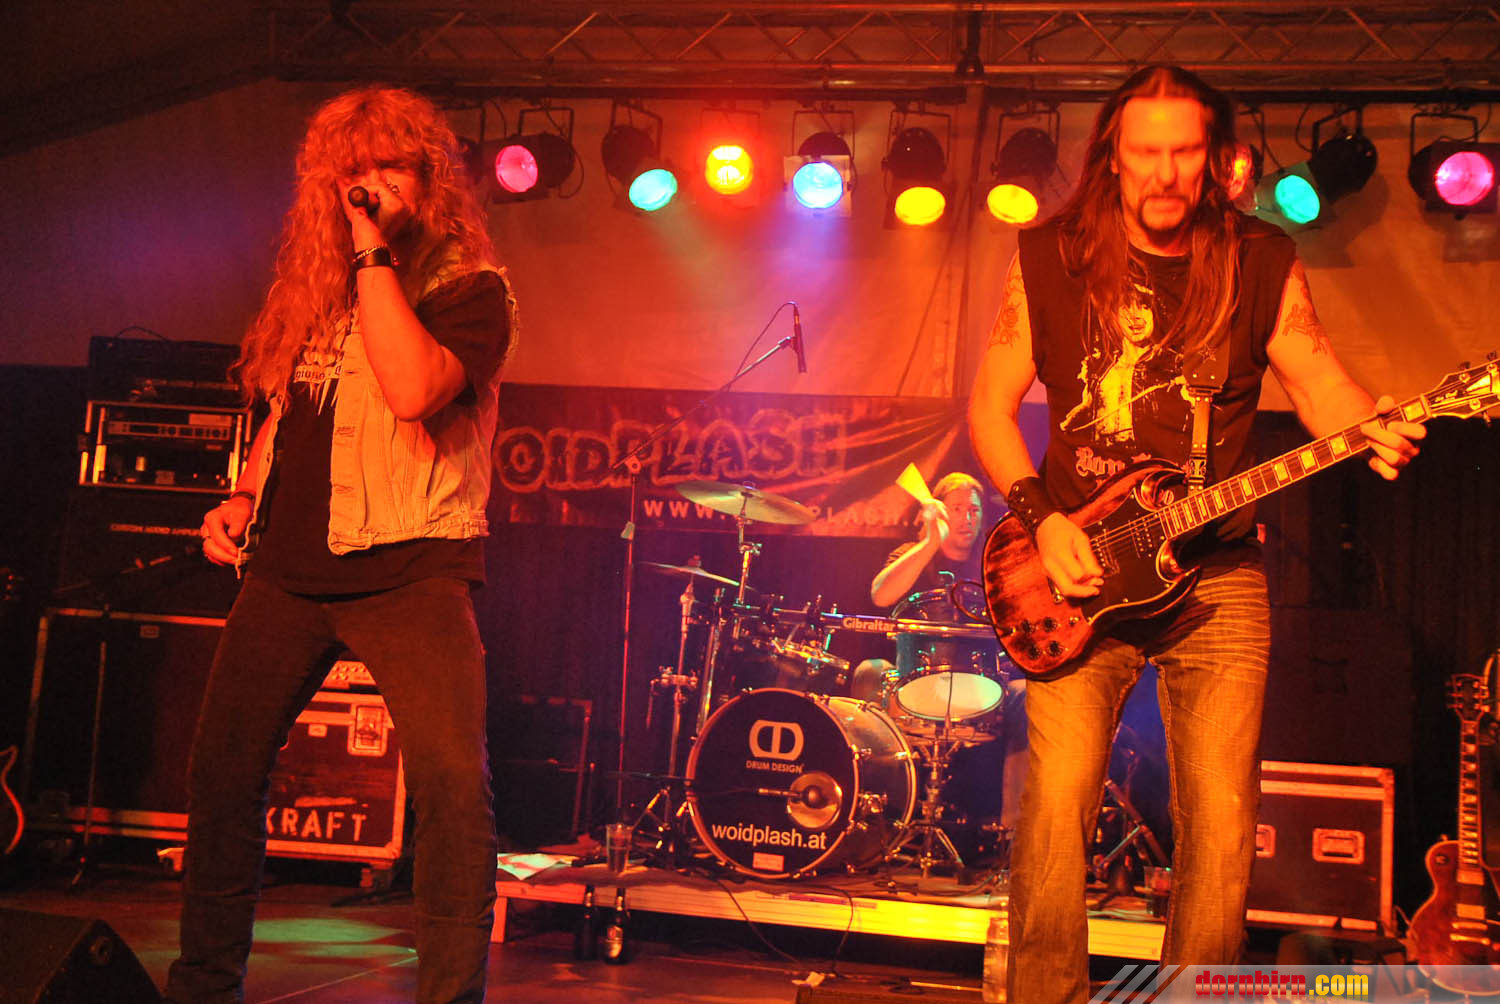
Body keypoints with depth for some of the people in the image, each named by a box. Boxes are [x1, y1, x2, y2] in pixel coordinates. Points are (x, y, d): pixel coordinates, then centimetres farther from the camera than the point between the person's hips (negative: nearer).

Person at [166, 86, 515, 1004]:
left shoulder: (472, 288, -5)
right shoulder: (311, 284, 15)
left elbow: (414, 390, -24)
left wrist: (374, 255, -18)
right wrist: (245, 496, 11)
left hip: (408, 571, -6)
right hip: (291, 564, 7)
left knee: (454, 783, -21)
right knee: (223, 770, 11)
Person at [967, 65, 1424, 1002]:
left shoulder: (1262, 262, 4)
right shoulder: (1050, 258, 2)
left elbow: (1322, 381, 2)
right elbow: (990, 407, 6)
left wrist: (1370, 429, -22)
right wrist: (1042, 520, -7)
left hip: (1217, 574, 1)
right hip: (1078, 570, -1)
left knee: (1223, 821, -2)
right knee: (1058, 800, -11)